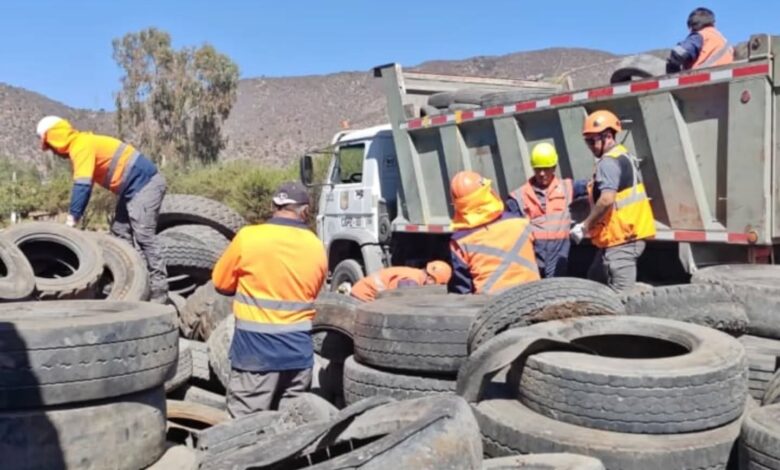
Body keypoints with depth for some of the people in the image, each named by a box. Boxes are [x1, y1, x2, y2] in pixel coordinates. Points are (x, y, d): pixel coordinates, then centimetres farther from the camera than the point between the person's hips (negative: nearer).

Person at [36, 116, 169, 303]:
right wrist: (74, 217, 15)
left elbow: (82, 186, -22)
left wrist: (71, 220, -21)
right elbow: (84, 186, 18)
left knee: (143, 236, -16)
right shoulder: (82, 146, 16)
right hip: (134, 187, 11)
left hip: (145, 184, -11)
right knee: (120, 234, 10)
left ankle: (159, 291, -16)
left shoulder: (82, 145, -14)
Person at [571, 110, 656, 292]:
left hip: (619, 239, -11)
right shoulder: (626, 157, 16)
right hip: (630, 235, 11)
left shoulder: (608, 163, -15)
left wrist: (585, 226, -17)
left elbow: (606, 200, -27)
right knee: (595, 281, 21)